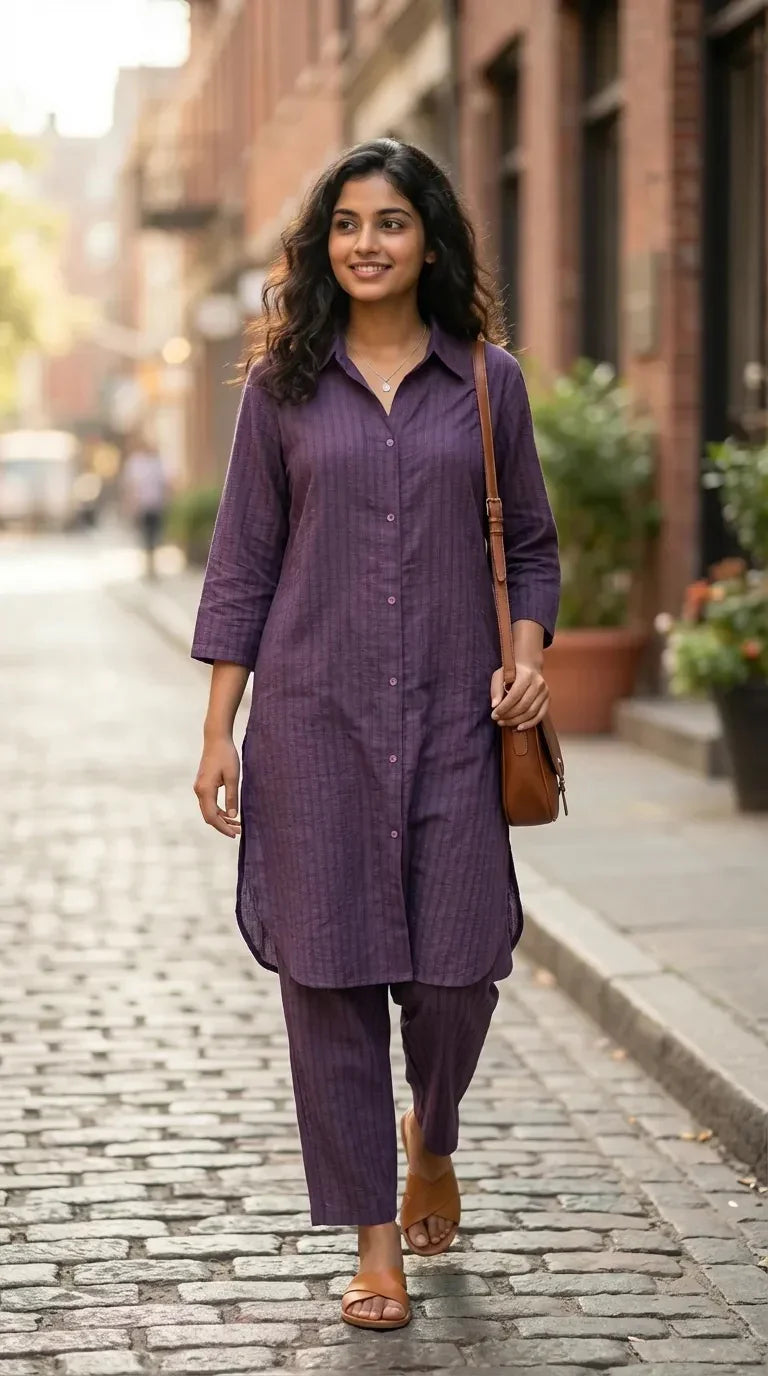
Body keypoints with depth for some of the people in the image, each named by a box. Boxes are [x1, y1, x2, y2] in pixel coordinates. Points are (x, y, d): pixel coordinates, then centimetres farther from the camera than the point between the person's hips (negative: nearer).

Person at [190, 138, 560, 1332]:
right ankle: (374, 1242, 12)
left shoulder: (487, 381, 6)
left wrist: (527, 653, -6)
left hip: (453, 717, 0)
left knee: (458, 966, -1)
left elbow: (531, 544, 12)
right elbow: (243, 563, 6)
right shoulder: (284, 384, 5)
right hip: (314, 717, 0)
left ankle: (432, 1142, 33)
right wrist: (218, 729, 2)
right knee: (331, 973, 0)